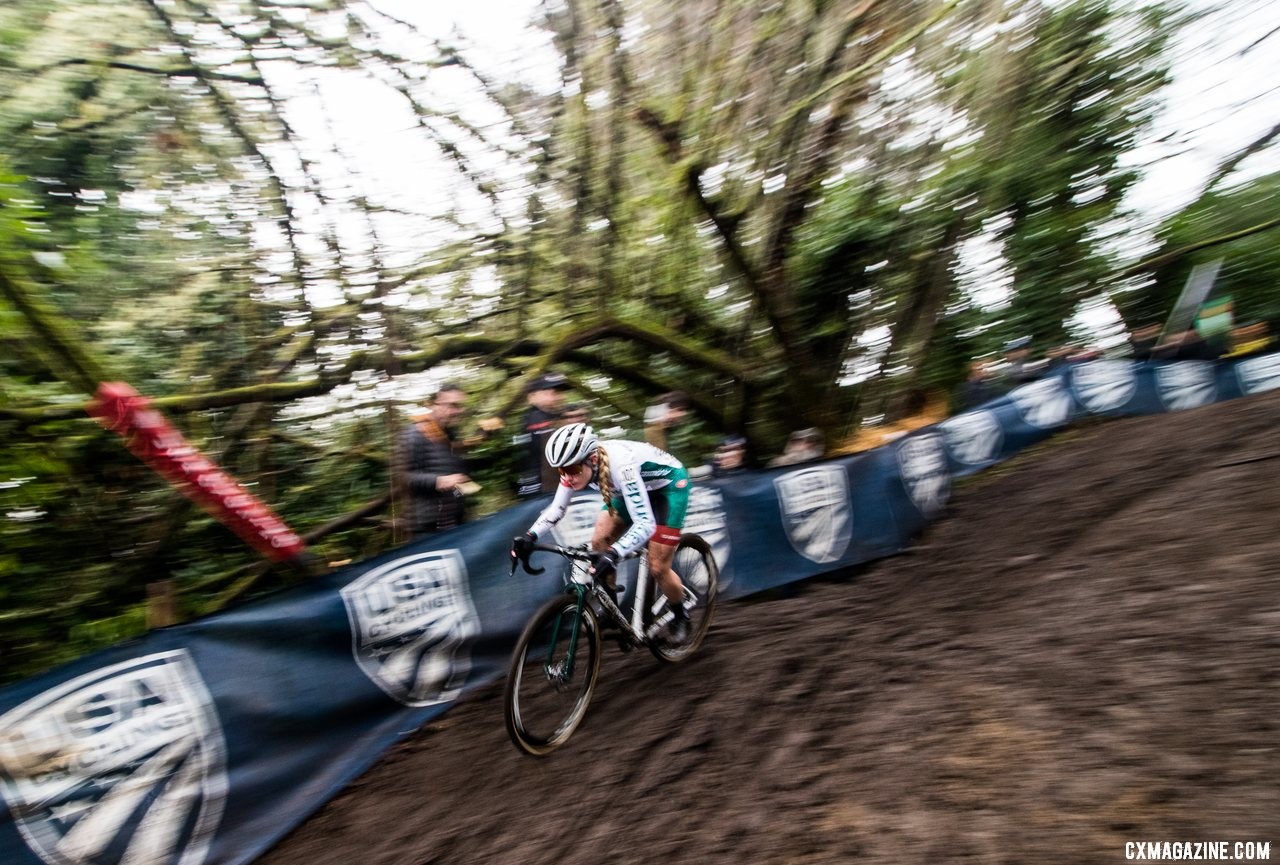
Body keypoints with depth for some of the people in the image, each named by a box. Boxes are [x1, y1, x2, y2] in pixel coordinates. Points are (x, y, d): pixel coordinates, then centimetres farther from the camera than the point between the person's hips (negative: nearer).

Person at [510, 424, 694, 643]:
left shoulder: (621, 466, -40)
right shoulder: (577, 465, -20)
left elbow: (645, 524, -42)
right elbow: (556, 508, -8)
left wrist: (613, 555, -55)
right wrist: (529, 537, -23)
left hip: (669, 486, -7)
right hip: (638, 487, 7)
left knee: (657, 569, -8)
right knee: (599, 542, -6)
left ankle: (681, 617, 20)